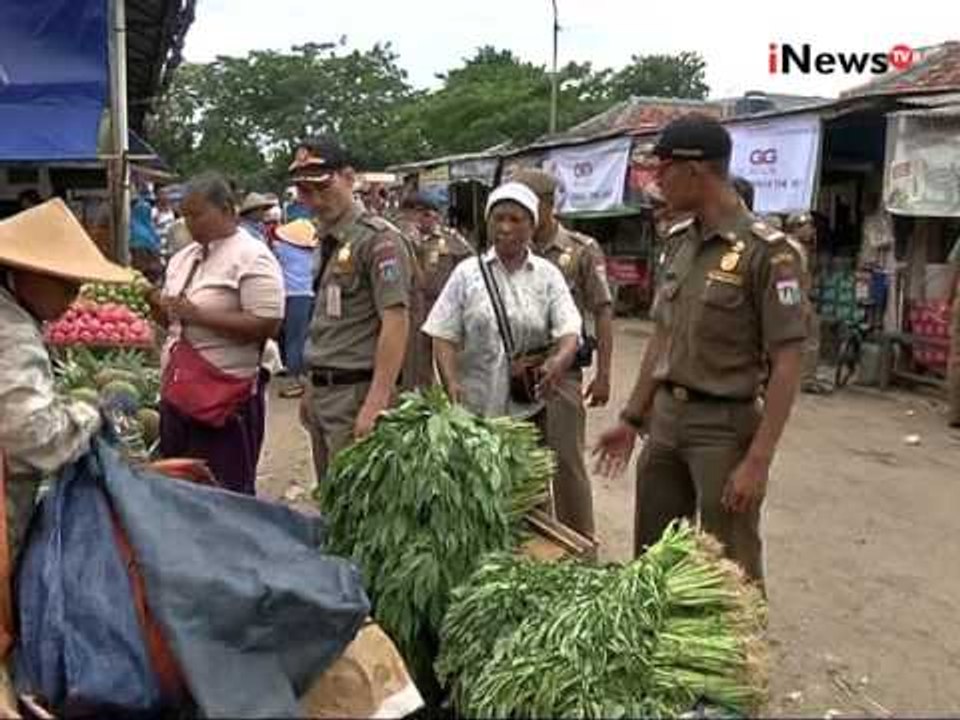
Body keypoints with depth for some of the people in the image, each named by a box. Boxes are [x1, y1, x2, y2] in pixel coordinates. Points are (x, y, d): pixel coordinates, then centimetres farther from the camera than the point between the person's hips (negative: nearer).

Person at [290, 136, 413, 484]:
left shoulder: (378, 239, -13)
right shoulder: (326, 241, 14)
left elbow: (396, 322, -21)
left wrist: (376, 403, -26)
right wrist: (313, 389, 18)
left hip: (357, 391, -9)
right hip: (324, 391, 9)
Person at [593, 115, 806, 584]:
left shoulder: (766, 251, -15)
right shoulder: (679, 242, 7)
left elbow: (786, 363, -16)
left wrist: (758, 459, -20)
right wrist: (632, 418, 14)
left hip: (725, 426, -7)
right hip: (665, 419, 7)